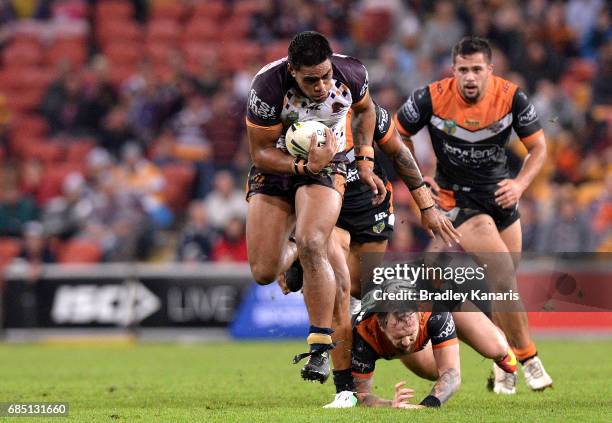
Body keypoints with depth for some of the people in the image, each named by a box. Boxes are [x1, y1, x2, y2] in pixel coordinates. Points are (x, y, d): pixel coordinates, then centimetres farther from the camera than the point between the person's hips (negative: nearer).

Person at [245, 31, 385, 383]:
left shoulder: (351, 74, -19)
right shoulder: (268, 87, -28)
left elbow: (365, 109, 7)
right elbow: (261, 153, -19)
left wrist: (365, 162, 2)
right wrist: (306, 167, -34)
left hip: (328, 162, 0)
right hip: (276, 166, 1)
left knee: (312, 245, -27)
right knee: (264, 272, -3)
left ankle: (321, 347, -18)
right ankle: (294, 251, 36)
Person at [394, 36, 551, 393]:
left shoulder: (511, 97, -13)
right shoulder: (432, 98, -18)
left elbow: (538, 147, -2)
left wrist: (520, 184, -18)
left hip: (500, 192, 4)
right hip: (458, 199, -4)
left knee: (505, 283, 9)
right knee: (504, 274, -18)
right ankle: (527, 357, -6)